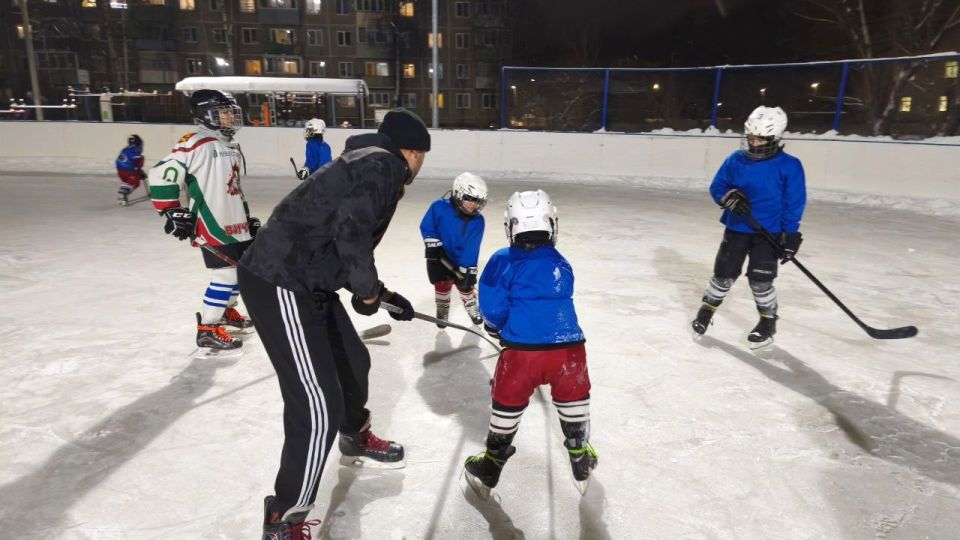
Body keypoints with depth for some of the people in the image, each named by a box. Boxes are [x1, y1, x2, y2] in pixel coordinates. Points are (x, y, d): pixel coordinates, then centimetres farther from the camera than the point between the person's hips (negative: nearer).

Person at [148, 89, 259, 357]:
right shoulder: (196, 144, -14)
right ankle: (207, 332, -1)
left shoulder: (231, 148, 16)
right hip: (211, 225, -9)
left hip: (235, 223, 10)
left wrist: (248, 217, 24)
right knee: (226, 273, -11)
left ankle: (225, 311, 38)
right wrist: (173, 212, -19)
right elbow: (161, 175, -18)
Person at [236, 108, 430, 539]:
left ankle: (356, 440, 50)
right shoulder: (383, 165, -10)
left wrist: (381, 293, 28)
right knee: (319, 407, -8)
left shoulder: (369, 164, 20)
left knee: (353, 363, 24)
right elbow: (351, 229, -24)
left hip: (304, 282, 10)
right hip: (279, 286, -10)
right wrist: (368, 291, -9)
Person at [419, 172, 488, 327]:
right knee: (442, 286, 7)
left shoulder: (477, 221, -20)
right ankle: (442, 313, 30)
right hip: (439, 257, -1)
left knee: (466, 285, 10)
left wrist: (468, 271, -25)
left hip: (461, 260, 1)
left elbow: (471, 249, -22)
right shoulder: (439, 207, -25)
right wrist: (433, 245, -18)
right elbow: (426, 227, -12)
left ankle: (473, 310, 35)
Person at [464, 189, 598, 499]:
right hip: (569, 348, 3)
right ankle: (581, 464, 43)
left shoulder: (503, 261, 2)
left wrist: (494, 327, 23)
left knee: (508, 405, 18)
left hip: (522, 351, -2)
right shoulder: (562, 265, 15)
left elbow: (492, 307, -1)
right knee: (573, 402, 26)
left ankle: (488, 472, 34)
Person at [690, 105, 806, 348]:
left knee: (760, 279, -2)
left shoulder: (789, 166, -10)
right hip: (736, 228, 2)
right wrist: (729, 197, -17)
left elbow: (794, 204, -7)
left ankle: (768, 322, 20)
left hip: (768, 233, -2)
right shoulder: (736, 160, -2)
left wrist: (790, 235, -11)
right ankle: (707, 309, 27)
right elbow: (717, 187, 5)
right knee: (724, 273, 6)